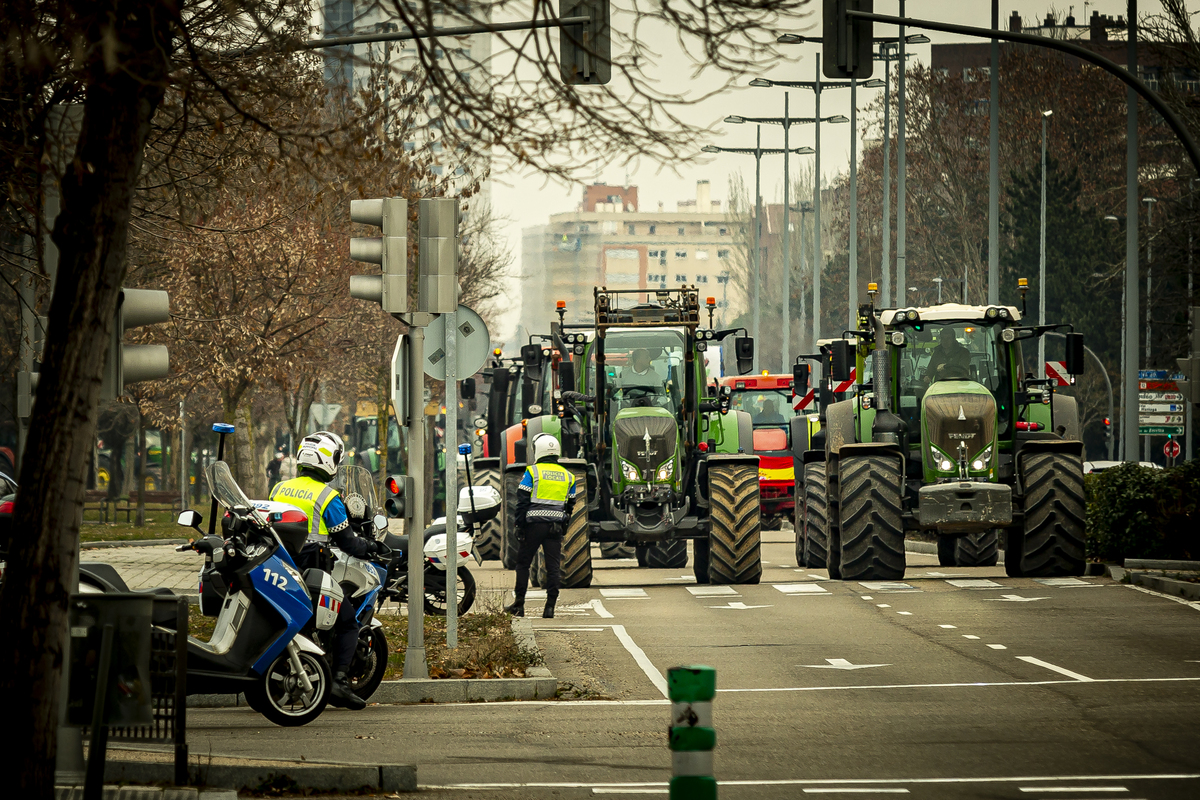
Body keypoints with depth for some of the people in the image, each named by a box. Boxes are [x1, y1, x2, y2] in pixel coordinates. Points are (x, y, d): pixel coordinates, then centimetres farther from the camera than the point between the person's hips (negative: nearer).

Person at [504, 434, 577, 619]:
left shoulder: (532, 472, -3)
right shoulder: (568, 477, 11)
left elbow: (522, 502, -6)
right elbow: (570, 506, 16)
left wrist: (520, 526, -3)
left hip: (534, 525, -3)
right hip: (556, 526, 3)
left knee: (523, 563, 8)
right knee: (553, 566, 3)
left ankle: (519, 605, 8)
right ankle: (550, 607, -3)